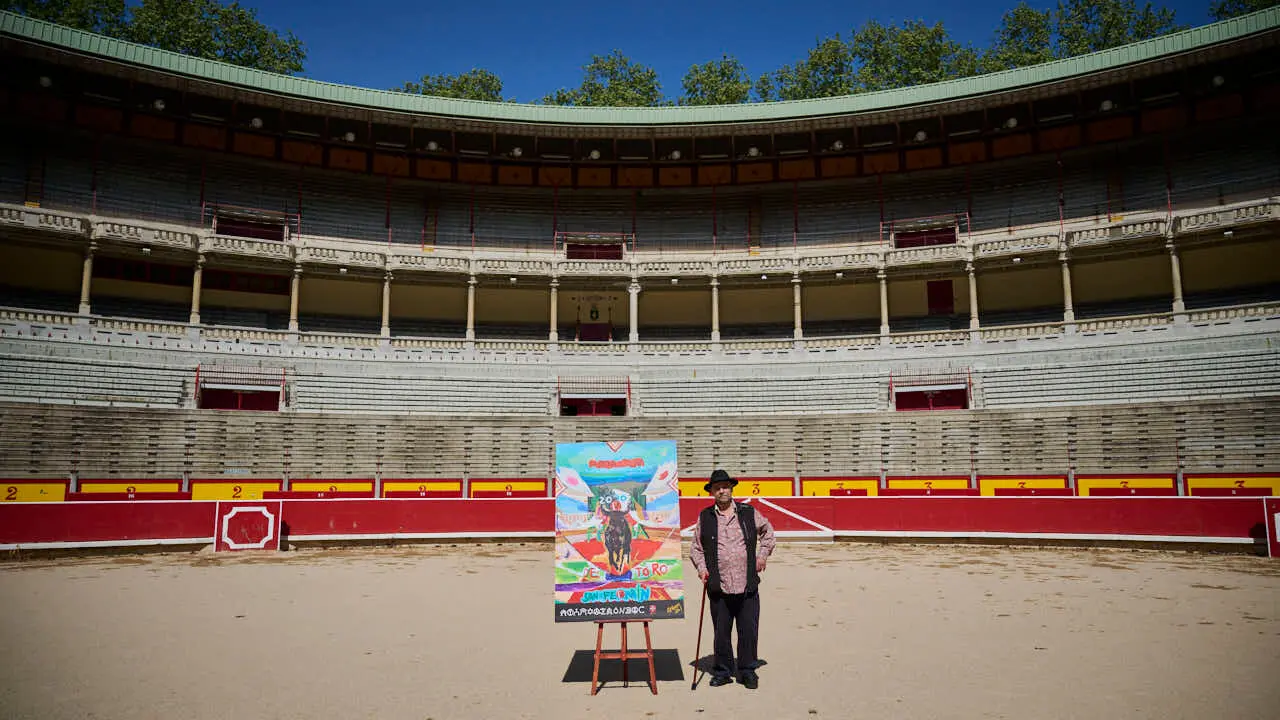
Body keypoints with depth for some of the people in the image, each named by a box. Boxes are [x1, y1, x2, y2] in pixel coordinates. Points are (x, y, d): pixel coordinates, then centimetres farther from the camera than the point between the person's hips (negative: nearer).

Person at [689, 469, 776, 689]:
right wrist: (702, 568, 0)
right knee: (721, 632, 8)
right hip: (718, 587, 0)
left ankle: (747, 671, 23)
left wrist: (763, 554, 11)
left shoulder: (749, 513, 5)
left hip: (748, 585, 0)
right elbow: (696, 548, 14)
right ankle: (723, 671, 24)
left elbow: (767, 532, 21)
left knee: (749, 631, 5)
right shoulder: (704, 517, 5)